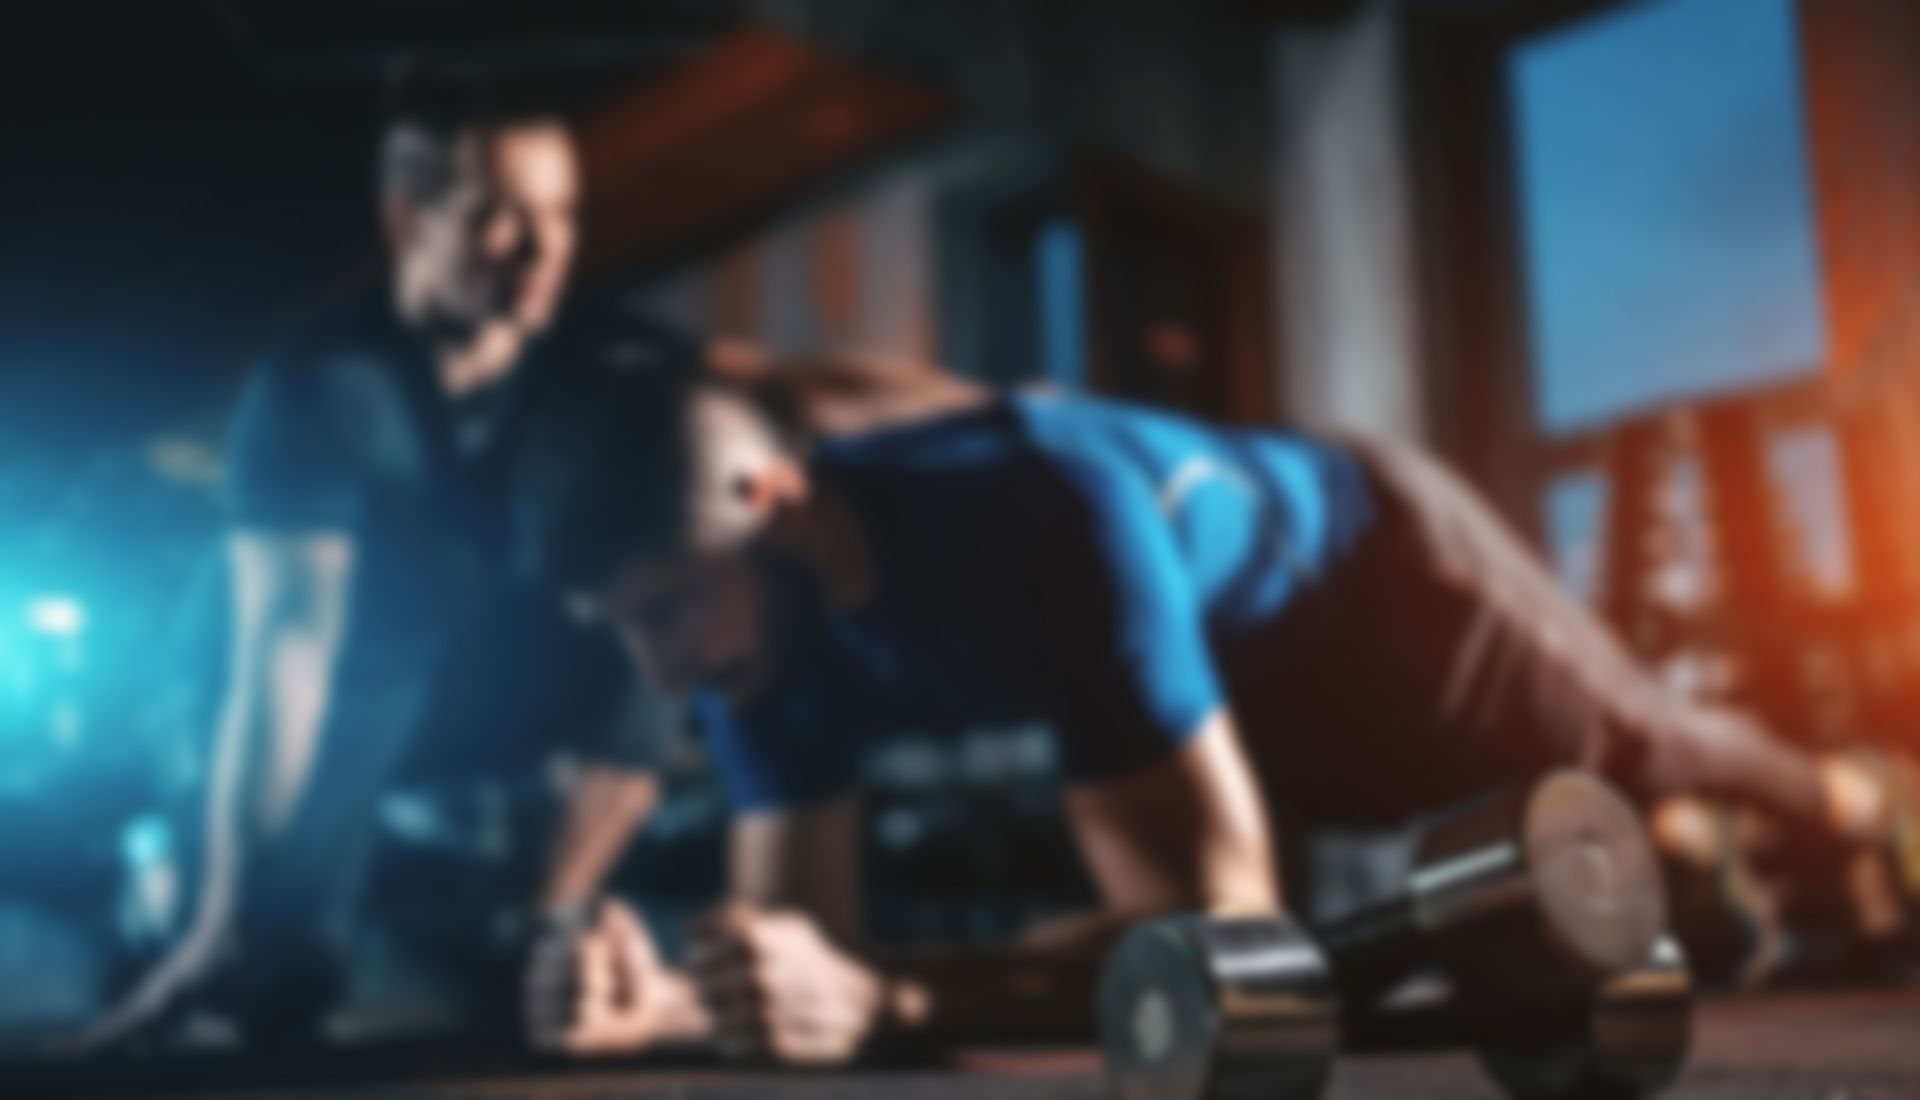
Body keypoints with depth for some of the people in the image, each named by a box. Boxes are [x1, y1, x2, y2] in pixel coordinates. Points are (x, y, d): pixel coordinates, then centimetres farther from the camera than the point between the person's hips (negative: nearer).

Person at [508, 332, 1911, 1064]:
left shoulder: (1042, 513, -46)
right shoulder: (763, 615, -24)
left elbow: (1219, 928, -48)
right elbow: (806, 932, -20)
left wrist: (882, 1001, -61)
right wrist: (679, 998, -42)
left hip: (1377, 572, -6)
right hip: (1231, 674, 7)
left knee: (1648, 774, 23)